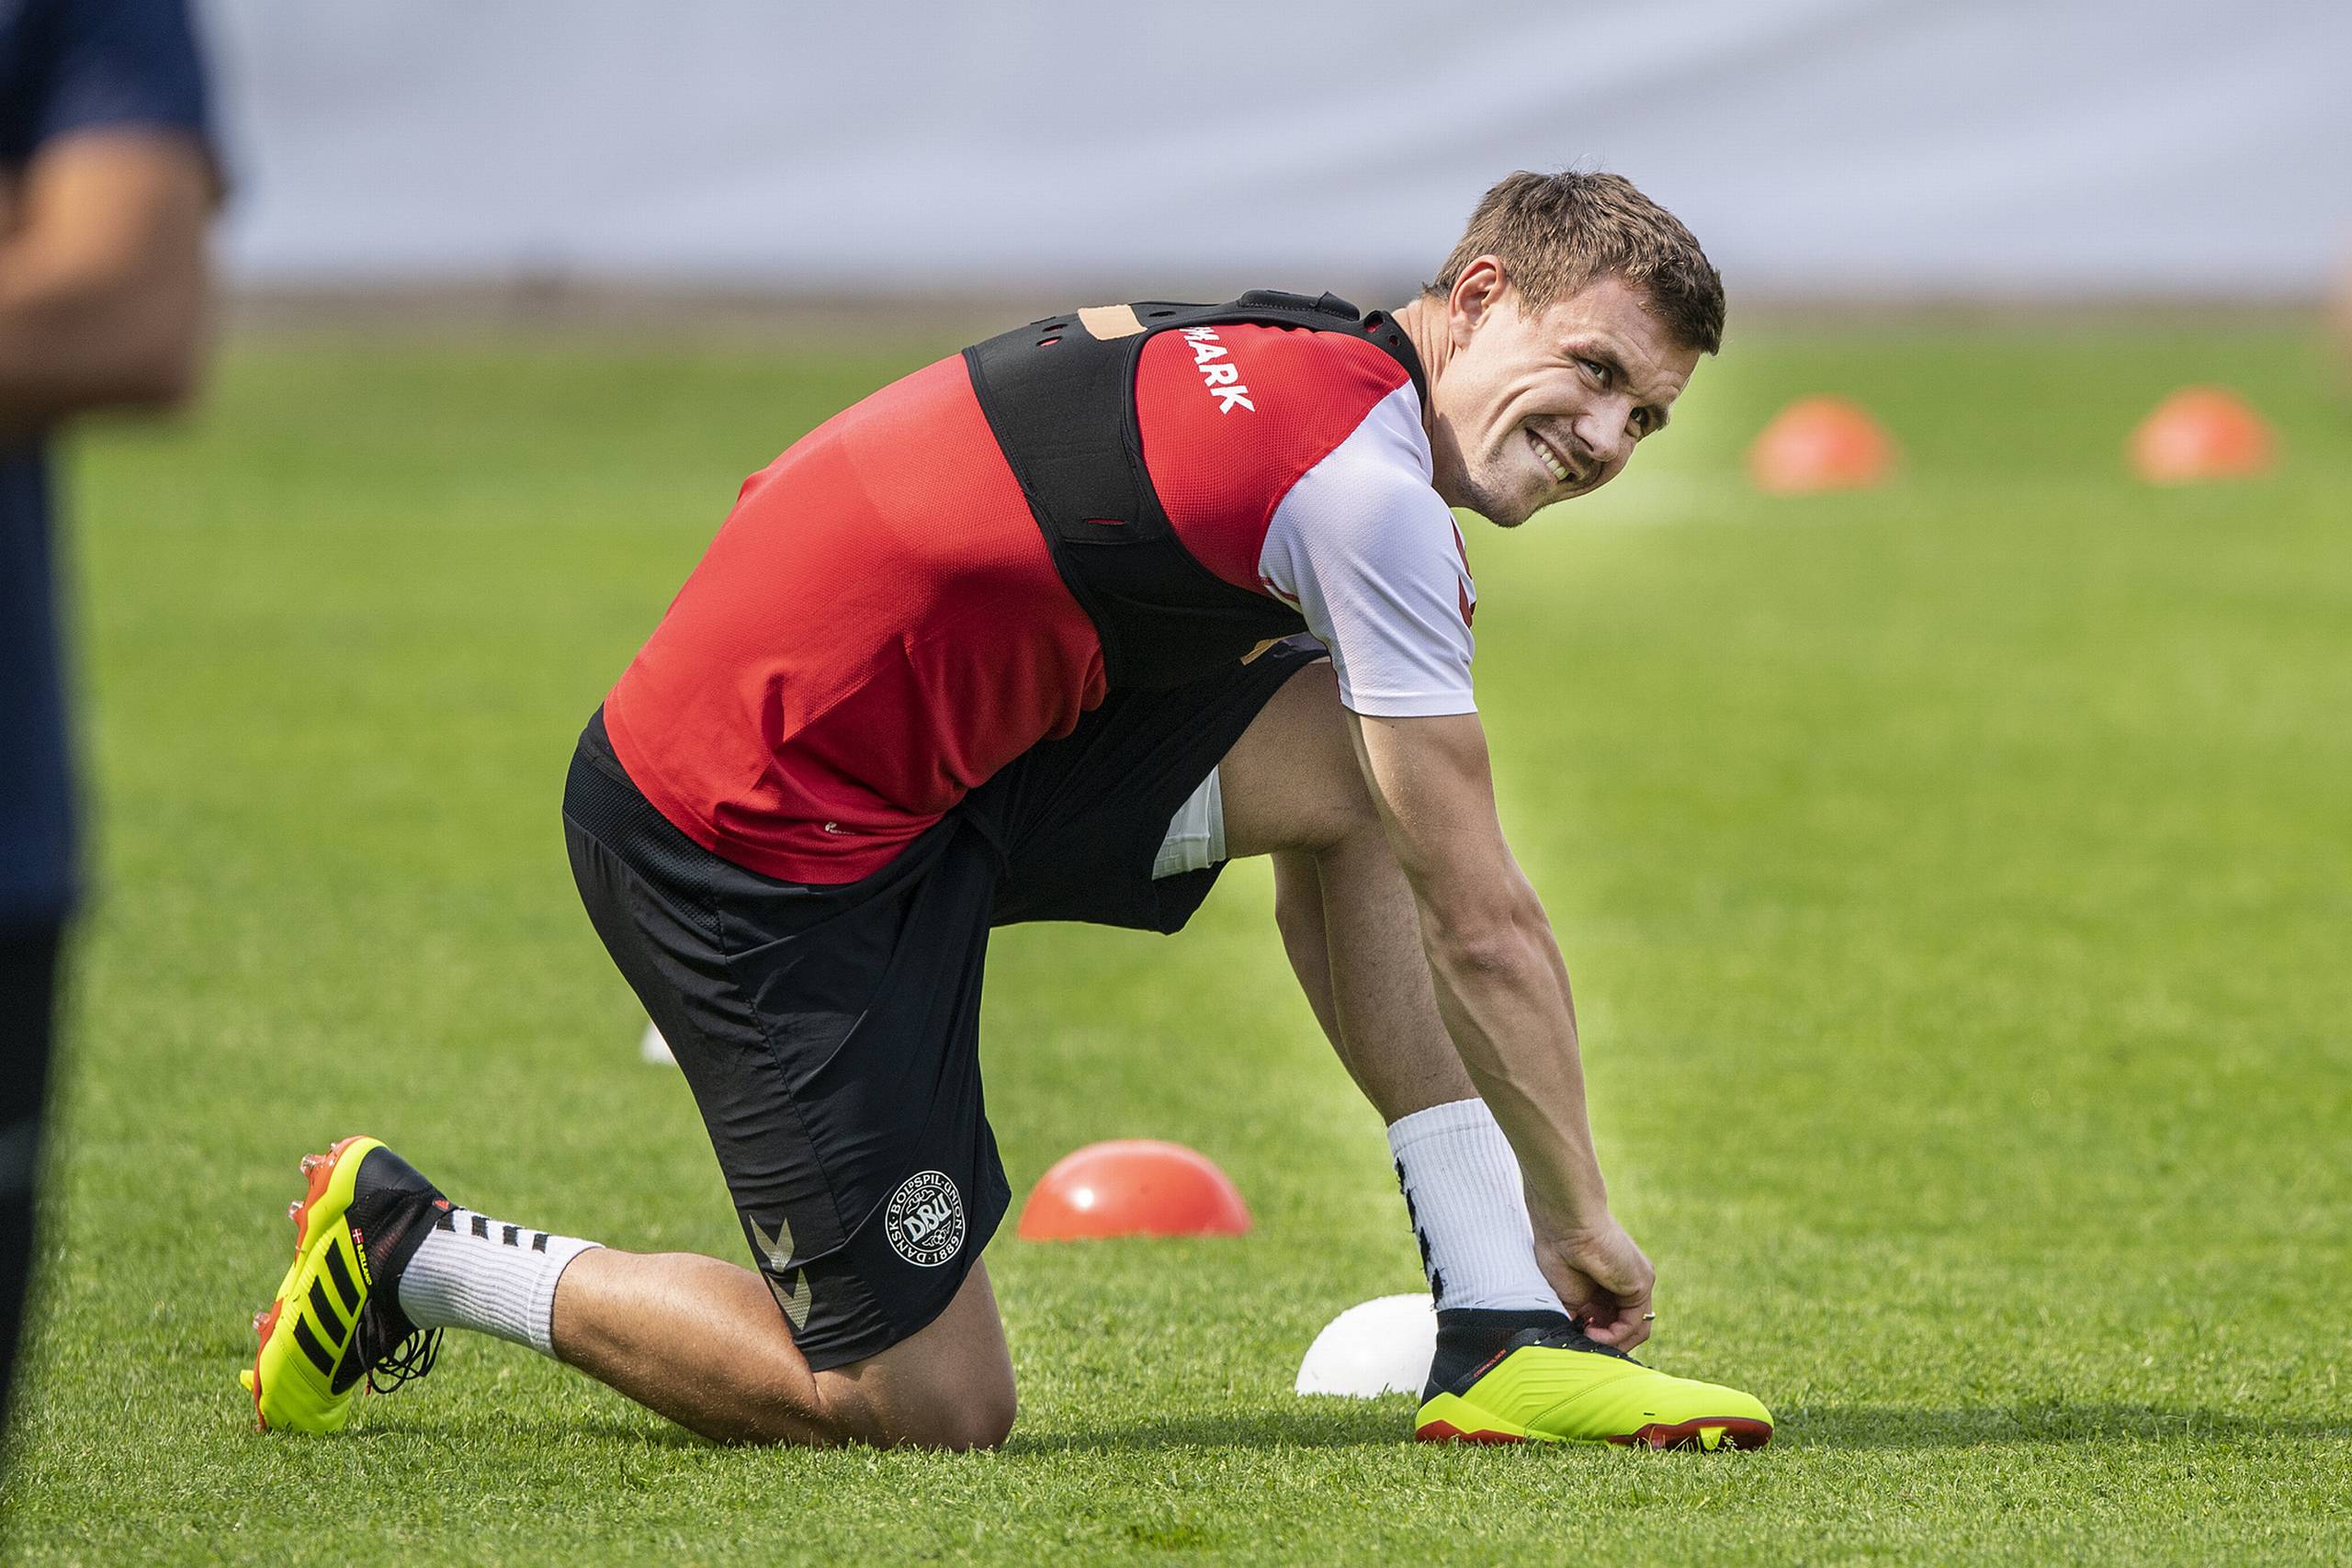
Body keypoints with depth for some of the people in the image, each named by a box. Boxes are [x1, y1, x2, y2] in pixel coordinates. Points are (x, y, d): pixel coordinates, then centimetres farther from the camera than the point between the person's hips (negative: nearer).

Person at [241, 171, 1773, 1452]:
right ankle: (419, 1255, 9)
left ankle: (1499, 1337, 1)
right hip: (753, 837, -10)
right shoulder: (1363, 484, -18)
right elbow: (1482, 925, -13)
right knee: (934, 1405, -6)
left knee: (1344, 759, 0)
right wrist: (1581, 1212, -1)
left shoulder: (1282, 365, 10)